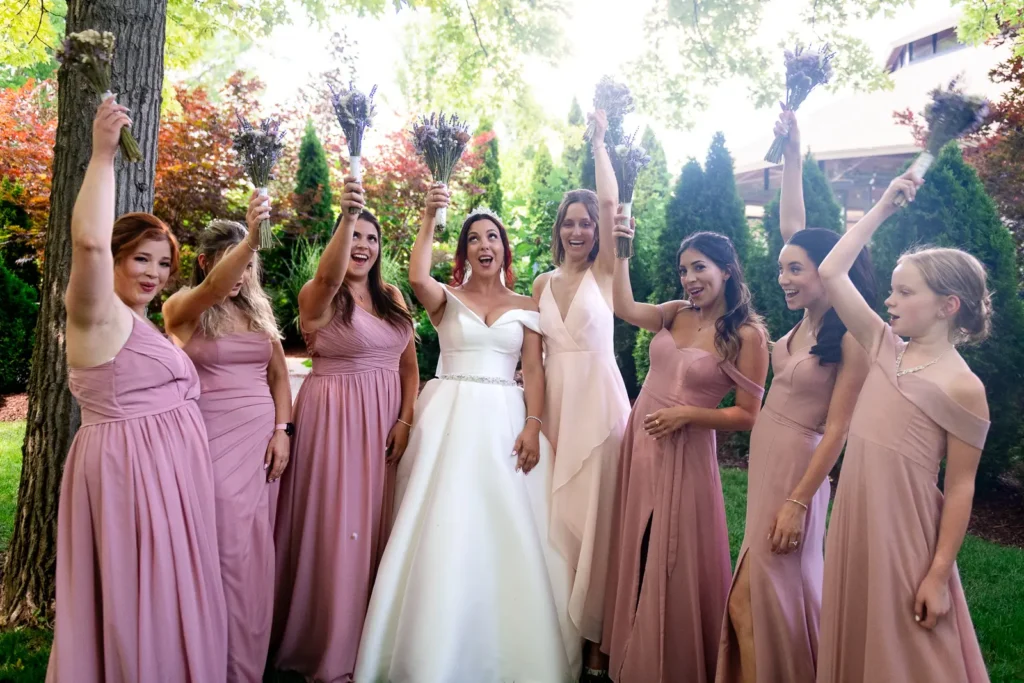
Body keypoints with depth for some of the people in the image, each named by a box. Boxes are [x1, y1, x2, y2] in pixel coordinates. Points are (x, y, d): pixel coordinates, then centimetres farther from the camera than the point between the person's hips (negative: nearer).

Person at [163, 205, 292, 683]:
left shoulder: (258, 310, 11)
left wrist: (282, 430, 0)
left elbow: (279, 374, 13)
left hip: (260, 438, 4)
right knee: (225, 548, -3)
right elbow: (213, 290, -26)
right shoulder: (181, 307, -3)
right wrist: (253, 235, -40)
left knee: (255, 551, 8)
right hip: (211, 440, -4)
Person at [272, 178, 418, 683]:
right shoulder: (318, 297, -5)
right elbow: (329, 275, -30)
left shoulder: (393, 297, 10)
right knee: (335, 524, 0)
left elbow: (409, 364, 9)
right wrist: (347, 216, -43)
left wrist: (404, 420, -3)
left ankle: (372, 639, 30)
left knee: (374, 524, 12)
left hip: (385, 420, 5)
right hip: (335, 417, -5)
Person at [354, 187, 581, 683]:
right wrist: (428, 220, -13)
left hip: (505, 419, 2)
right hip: (450, 417, -1)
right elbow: (416, 277, -17)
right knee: (445, 529, -1)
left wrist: (533, 426, -6)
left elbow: (533, 371, 5)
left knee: (508, 532, 2)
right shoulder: (447, 297, 6)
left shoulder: (526, 306, 11)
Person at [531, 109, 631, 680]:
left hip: (598, 399, -4)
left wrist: (600, 141, -7)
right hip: (554, 401, 4)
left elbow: (612, 205, -11)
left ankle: (596, 634, 14)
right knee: (554, 510, 8)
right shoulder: (543, 282, 12)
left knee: (595, 510, 0)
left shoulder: (604, 272, 1)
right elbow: (534, 350, 11)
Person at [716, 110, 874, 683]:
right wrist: (793, 153, 5)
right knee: (762, 582, 18)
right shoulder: (806, 320, 3)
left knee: (775, 582, 2)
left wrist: (798, 501, -18)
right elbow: (793, 226, 8)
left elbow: (836, 432, -17)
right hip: (766, 456, 8)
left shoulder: (852, 340, -17)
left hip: (797, 463, -8)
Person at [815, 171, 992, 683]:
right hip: (854, 519, 6)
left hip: (904, 530, -6)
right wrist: (882, 208, 2)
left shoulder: (963, 388, -13)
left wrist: (939, 575, -12)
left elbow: (960, 487, -11)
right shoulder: (886, 348, 3)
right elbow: (831, 274, 2)